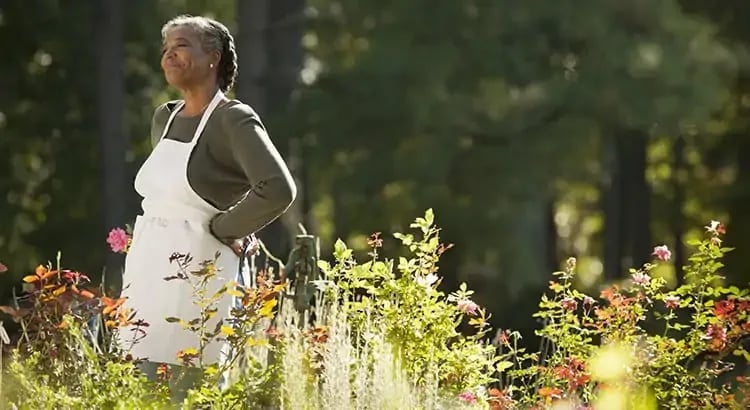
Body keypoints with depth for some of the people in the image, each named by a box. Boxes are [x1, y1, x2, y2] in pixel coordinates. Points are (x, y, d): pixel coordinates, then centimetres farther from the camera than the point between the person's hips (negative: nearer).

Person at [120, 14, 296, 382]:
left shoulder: (234, 119, -9)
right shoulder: (164, 118, 14)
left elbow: (278, 190, -23)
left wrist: (221, 230, -14)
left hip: (193, 272, -8)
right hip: (144, 269, 8)